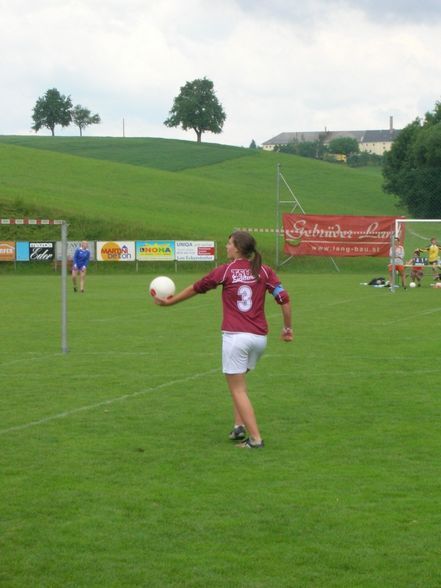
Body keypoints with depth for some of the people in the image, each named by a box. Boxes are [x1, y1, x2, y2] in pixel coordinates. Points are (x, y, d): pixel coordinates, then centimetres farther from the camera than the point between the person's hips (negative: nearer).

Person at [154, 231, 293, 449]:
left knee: (238, 389, 2)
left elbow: (196, 288, 10)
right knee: (238, 381, 25)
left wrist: (170, 301, 23)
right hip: (259, 338, 4)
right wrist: (288, 327, 12)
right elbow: (284, 298, -1)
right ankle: (239, 426, 14)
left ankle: (255, 438, -6)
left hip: (235, 336, -4)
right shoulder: (264, 271, 5)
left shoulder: (226, 271, -1)